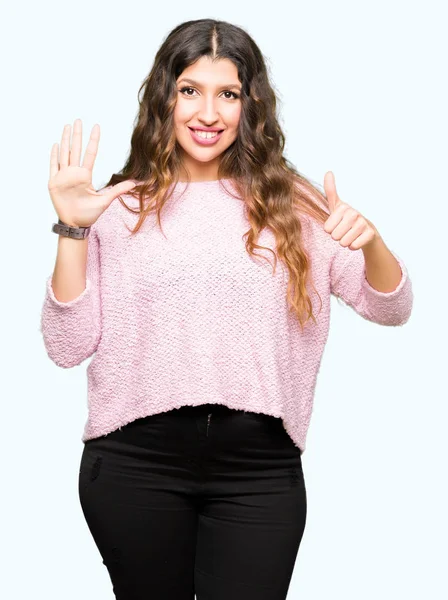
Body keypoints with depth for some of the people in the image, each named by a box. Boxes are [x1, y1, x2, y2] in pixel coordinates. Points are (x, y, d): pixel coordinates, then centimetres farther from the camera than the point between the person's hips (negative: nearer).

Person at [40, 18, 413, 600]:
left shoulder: (290, 203, 5)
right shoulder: (121, 208, 1)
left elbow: (390, 309, 6)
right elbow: (68, 346, -1)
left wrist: (372, 242, -14)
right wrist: (73, 230, -11)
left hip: (260, 469, 0)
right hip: (136, 463, 0)